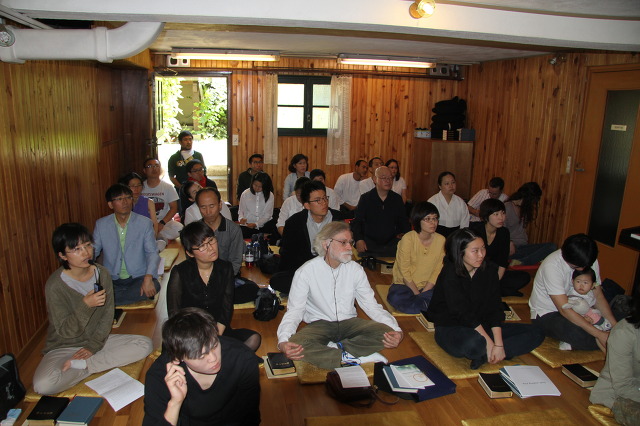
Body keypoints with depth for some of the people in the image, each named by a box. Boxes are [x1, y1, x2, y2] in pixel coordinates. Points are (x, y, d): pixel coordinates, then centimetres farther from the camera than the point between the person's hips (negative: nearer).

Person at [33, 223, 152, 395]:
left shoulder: (102, 274, -7)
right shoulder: (55, 285, -19)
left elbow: (107, 315, -2)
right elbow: (65, 331, -17)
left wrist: (94, 345, -14)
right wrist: (85, 306, -33)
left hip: (97, 340, 4)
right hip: (64, 347, -4)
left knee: (144, 344, -17)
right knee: (43, 385, -33)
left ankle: (82, 365, -15)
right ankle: (90, 367, -7)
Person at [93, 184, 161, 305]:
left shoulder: (144, 223, 0)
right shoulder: (101, 224, 7)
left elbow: (152, 253, -5)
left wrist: (148, 278, -22)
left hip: (138, 277, 0)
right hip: (111, 280, 0)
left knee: (154, 286, -32)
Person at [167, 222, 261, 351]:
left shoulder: (226, 268, 3)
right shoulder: (180, 273, -5)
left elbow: (227, 308, 1)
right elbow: (174, 313, -5)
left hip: (218, 331, 3)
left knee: (254, 339, -24)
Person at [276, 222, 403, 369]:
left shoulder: (356, 270, -1)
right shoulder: (305, 272, -11)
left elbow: (372, 306, -2)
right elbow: (294, 311, -13)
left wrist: (396, 330, -19)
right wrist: (283, 341, -32)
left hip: (349, 323, 3)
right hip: (319, 324, -2)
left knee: (384, 332, -23)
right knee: (297, 344, -33)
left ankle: (336, 347, -20)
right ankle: (350, 357, -22)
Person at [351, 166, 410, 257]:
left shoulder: (397, 199, 12)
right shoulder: (365, 198, 4)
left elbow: (404, 221, 19)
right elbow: (356, 221, 0)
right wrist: (359, 239, -17)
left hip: (391, 242, 2)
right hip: (369, 241, -2)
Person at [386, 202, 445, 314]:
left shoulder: (440, 240, -1)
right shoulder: (408, 239, -12)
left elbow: (438, 271, -1)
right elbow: (404, 272, -11)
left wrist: (423, 292, -12)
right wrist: (417, 293, -15)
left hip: (428, 287, 2)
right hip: (405, 285, -2)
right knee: (396, 298, -35)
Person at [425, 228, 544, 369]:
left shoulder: (489, 270, -1)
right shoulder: (450, 275, -18)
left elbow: (495, 308, -6)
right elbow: (464, 314, -22)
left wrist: (498, 344, -16)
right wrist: (489, 343, -24)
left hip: (481, 326, 7)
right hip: (451, 330, -7)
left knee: (535, 333, -5)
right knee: (475, 343, -41)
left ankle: (484, 356, -18)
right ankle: (489, 353, -6)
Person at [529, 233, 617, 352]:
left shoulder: (590, 261, -7)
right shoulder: (552, 266, -29)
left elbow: (598, 295, 1)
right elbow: (564, 310, -31)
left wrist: (615, 326, -13)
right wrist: (599, 334, -32)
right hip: (546, 314, -6)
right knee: (581, 336, -32)